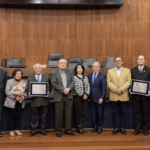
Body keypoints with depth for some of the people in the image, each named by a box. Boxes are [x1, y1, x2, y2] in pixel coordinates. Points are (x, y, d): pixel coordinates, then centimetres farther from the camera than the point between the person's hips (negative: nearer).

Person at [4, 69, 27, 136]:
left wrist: (24, 96, -16)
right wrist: (15, 97, -20)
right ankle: (11, 130, 14)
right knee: (12, 116, 3)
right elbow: (7, 92, -9)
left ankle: (17, 129, 18)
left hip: (20, 102, 3)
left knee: (18, 116, 6)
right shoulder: (9, 81, 1)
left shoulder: (23, 82, 10)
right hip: (12, 102, -3)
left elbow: (26, 91, 6)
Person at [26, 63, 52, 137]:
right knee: (35, 117, 6)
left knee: (43, 116, 8)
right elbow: (27, 88, 7)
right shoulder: (30, 78, 10)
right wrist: (29, 92, -13)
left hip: (44, 100, 0)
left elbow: (50, 87, 6)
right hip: (34, 100, 0)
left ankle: (43, 129, 22)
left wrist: (48, 92, -13)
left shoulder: (47, 78, 10)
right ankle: (34, 130, 19)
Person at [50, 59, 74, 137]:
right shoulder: (53, 73, 1)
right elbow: (54, 84, -9)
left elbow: (72, 81, 4)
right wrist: (63, 90, -16)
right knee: (59, 115, 2)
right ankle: (58, 130, 15)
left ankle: (68, 129, 19)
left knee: (69, 114, 7)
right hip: (59, 97, -3)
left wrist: (69, 88, -14)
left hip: (69, 96, 3)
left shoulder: (69, 72, 13)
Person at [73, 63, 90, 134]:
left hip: (85, 97, 4)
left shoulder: (86, 78, 12)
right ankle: (79, 128, 11)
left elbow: (88, 87, 6)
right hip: (77, 97, -4)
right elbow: (76, 88, -10)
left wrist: (86, 94, -9)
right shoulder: (74, 78, -4)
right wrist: (82, 95, -10)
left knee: (83, 113, 7)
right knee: (78, 113, 1)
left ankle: (82, 127, 17)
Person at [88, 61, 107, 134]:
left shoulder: (102, 76, -5)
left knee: (100, 113, 5)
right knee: (93, 113, 9)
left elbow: (104, 88, -8)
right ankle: (95, 127, 23)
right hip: (92, 98, 3)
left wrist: (101, 98, -15)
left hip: (99, 98, -3)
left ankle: (100, 127, 19)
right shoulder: (89, 76, 8)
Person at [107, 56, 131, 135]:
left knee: (123, 112, 6)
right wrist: (115, 89, -14)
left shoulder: (127, 71, 7)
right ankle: (116, 127, 16)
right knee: (115, 112, 6)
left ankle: (122, 127, 18)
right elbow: (109, 82, -1)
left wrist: (121, 89, -15)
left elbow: (129, 81, -3)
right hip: (114, 96, 1)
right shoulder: (110, 71, 8)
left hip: (123, 95, 0)